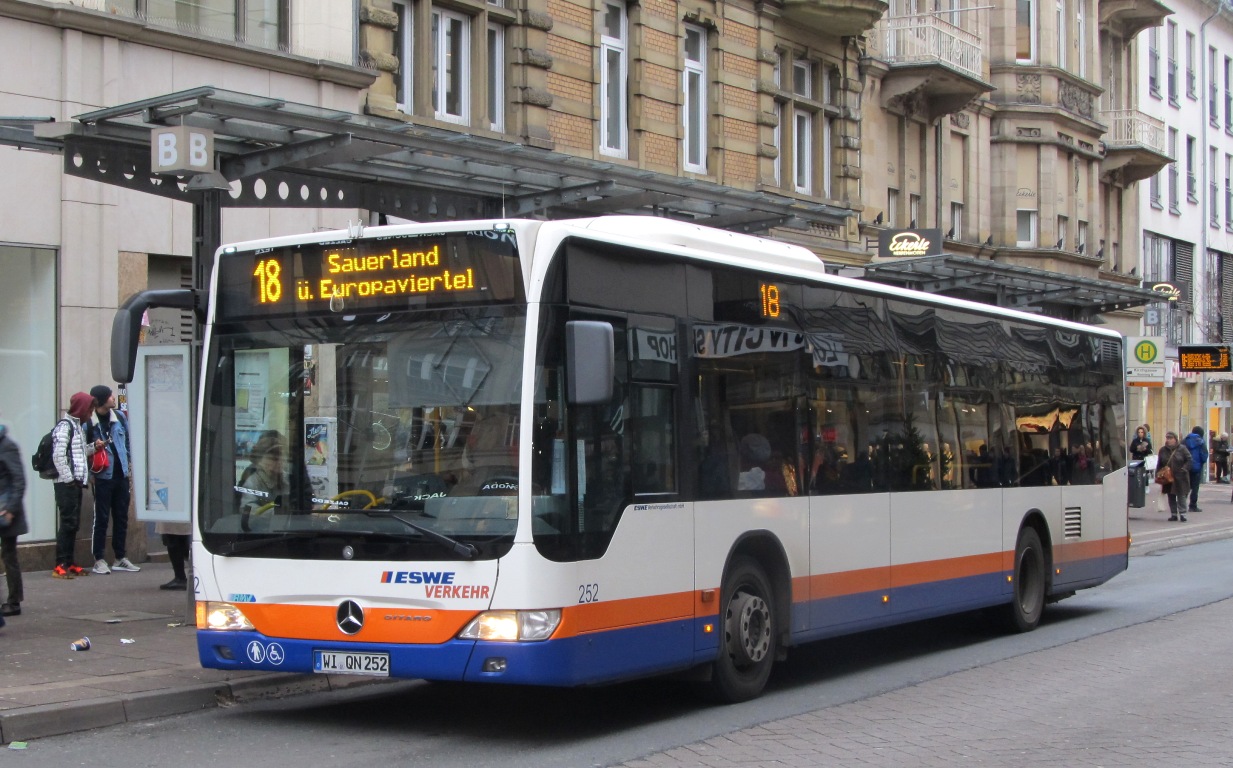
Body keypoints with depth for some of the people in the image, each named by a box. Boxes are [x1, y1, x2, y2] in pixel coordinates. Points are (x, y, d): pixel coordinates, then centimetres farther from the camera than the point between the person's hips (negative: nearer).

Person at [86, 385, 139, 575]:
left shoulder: (120, 417, 7)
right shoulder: (89, 422, -8)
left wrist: (130, 466, 13)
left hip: (122, 475, 5)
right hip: (103, 477, -5)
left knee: (121, 517, 10)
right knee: (101, 518, -2)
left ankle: (120, 558, 18)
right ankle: (99, 560, 4)